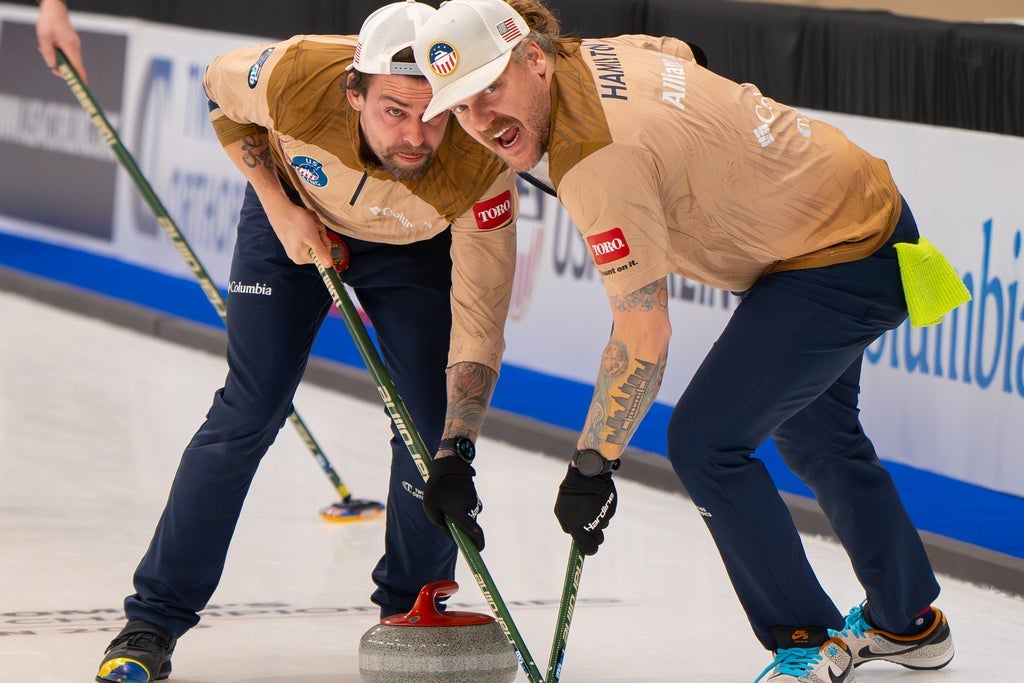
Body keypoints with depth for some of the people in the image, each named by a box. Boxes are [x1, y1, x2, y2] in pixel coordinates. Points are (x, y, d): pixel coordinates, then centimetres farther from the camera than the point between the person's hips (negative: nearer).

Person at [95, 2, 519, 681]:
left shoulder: (481, 165, -39)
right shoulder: (299, 78, -39)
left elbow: (478, 321, -32)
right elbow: (221, 85, -13)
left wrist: (457, 453, -42)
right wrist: (281, 208, -16)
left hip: (417, 248, 0)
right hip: (296, 215, 0)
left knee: (432, 425, -9)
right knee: (247, 415, -8)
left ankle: (413, 612, 15)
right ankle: (154, 618, 2)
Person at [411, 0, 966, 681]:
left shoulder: (600, 160, -30)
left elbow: (644, 339, -28)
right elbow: (683, 55, 22)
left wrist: (591, 466, -20)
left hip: (839, 263, -11)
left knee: (705, 441, -10)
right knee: (812, 427, 28)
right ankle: (910, 621, 45)